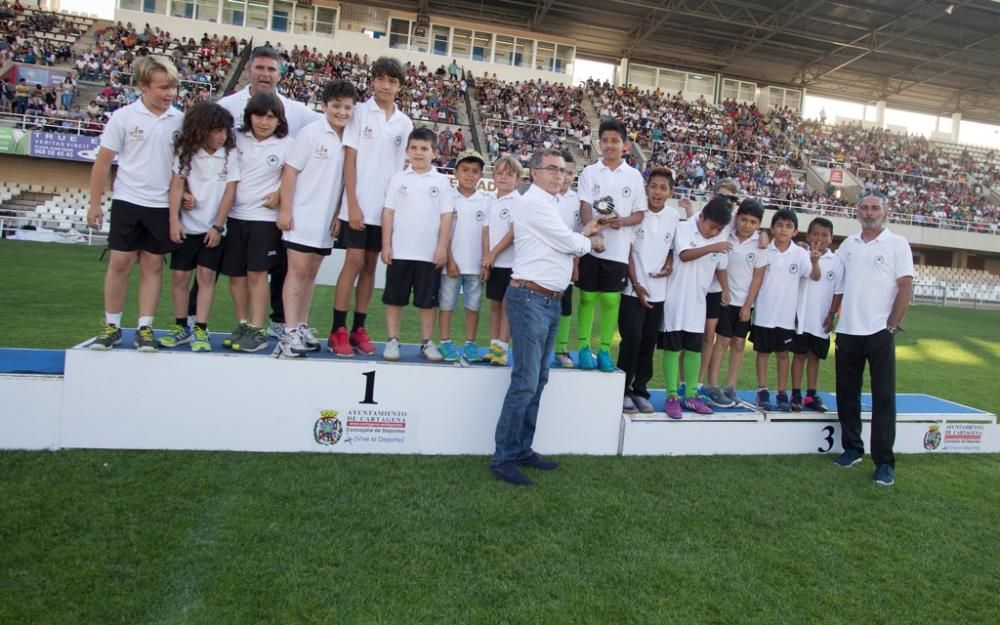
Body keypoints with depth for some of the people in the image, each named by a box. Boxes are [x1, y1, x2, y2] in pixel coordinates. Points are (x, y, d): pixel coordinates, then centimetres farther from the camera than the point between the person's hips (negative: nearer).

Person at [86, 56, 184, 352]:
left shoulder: (180, 120, -1)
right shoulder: (123, 117, -5)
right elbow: (103, 162, 0)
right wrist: (94, 203, 0)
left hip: (163, 205, 1)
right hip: (127, 201, -1)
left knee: (153, 265, 6)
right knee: (120, 263, 3)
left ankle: (145, 328, 14)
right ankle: (111, 326, 16)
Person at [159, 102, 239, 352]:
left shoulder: (229, 154, -3)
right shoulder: (185, 152, -1)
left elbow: (229, 192, -5)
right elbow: (176, 186, -5)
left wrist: (218, 226, -8)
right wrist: (174, 221, -13)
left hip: (213, 228, -1)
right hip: (187, 226, 1)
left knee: (206, 275, -4)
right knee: (180, 276, 5)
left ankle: (200, 329, 0)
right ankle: (181, 327, 17)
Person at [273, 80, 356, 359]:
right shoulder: (311, 133, -8)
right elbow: (290, 171, -9)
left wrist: (339, 214, 9)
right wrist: (285, 210, -13)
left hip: (326, 219, 5)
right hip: (301, 217, -5)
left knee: (311, 274, 11)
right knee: (298, 272, -5)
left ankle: (302, 328, 20)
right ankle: (290, 333, -4)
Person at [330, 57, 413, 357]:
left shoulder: (404, 123, 8)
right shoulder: (361, 112, -2)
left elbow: (401, 167, 11)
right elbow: (349, 160, -5)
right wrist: (353, 204, -11)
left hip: (386, 206, 4)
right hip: (358, 204, -4)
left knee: (370, 265, 8)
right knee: (354, 262, -6)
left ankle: (358, 328, 16)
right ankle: (338, 330, 2)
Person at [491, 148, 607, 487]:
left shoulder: (548, 204, 21)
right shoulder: (534, 201, -9)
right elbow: (567, 242, -11)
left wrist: (583, 233, 13)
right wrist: (590, 241, 8)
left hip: (550, 301, 10)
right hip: (531, 297, -10)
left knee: (537, 381, 11)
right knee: (525, 382, -11)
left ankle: (522, 450, 19)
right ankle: (503, 458, -5)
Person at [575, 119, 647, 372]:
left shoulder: (634, 176, 5)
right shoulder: (589, 172, 4)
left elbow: (639, 214, 6)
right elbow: (585, 208, -3)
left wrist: (623, 221, -16)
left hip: (618, 248, 0)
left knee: (611, 299, 4)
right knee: (588, 297, 5)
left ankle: (605, 350, 15)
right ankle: (584, 347, 16)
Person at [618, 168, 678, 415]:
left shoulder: (674, 216, 4)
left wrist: (669, 265, -6)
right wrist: (636, 284, -7)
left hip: (658, 292, 4)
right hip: (634, 290, -3)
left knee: (649, 343, 8)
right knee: (632, 339, -7)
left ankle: (640, 391, 19)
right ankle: (623, 391, 5)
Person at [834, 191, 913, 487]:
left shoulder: (897, 244, -2)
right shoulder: (848, 244, 10)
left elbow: (905, 287, -5)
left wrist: (893, 325, -10)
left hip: (880, 331, -4)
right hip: (847, 330, 4)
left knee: (883, 396, -2)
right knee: (847, 393, 10)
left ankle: (884, 461, 3)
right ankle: (852, 448, 23)